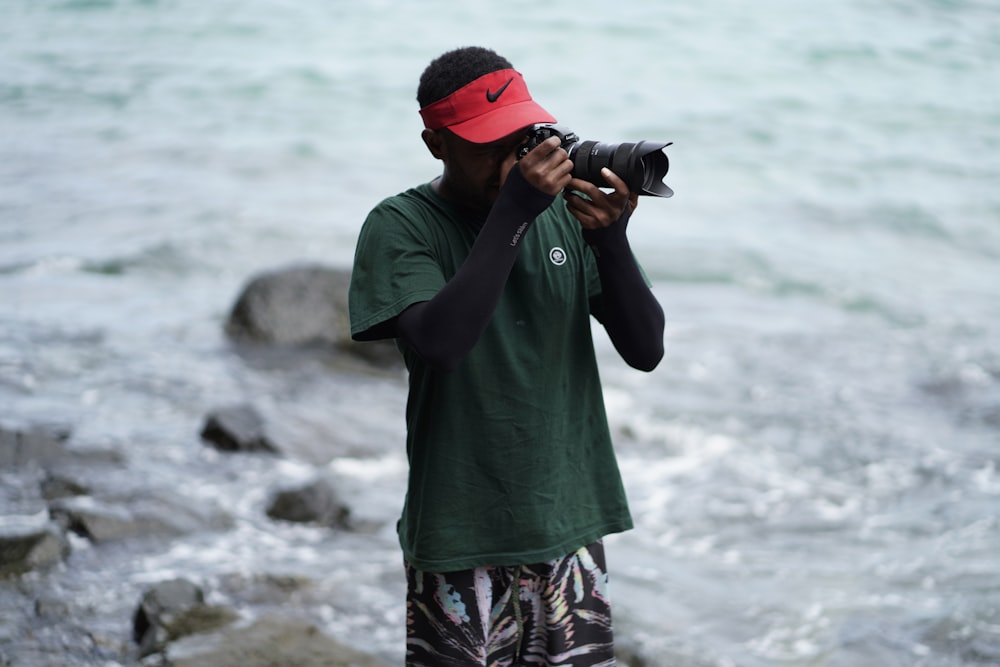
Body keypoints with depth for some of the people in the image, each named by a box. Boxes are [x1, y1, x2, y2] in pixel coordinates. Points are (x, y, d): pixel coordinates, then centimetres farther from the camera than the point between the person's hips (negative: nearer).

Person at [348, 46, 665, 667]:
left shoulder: (567, 210, 4)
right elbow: (440, 343, -24)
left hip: (572, 526, 3)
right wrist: (514, 210, -24)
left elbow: (646, 351, 1)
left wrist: (610, 241, -15)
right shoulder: (401, 226, -6)